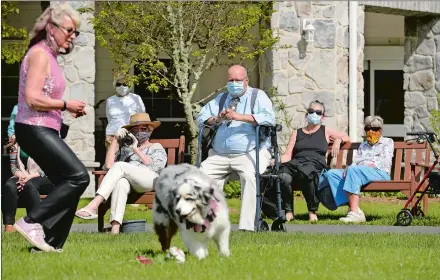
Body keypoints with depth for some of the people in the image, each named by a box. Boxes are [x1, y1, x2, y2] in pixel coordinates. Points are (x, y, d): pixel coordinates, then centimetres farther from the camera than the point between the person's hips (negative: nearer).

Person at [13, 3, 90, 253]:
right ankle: (31, 222, -14)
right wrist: (66, 105, -13)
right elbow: (32, 99, -21)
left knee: (69, 185, 7)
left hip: (44, 131, 10)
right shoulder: (40, 54, -13)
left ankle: (50, 244, 7)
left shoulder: (50, 56, 18)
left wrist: (70, 110, 10)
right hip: (35, 129, -10)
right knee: (79, 176, -17)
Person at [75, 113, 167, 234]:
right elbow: (109, 165, 17)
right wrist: (115, 139, 16)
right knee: (121, 182, -39)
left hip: (150, 180, -2)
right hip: (128, 181, 2)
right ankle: (115, 227, -59)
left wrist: (136, 149, 7)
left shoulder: (157, 148, 29)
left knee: (120, 166, -31)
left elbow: (154, 167, 6)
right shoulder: (125, 149, 36)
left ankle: (93, 206, -48)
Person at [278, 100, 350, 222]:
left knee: (309, 174, -42)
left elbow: (346, 138, 31)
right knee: (284, 177, -37)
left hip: (316, 166, -2)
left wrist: (338, 141, 9)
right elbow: (287, 155, 17)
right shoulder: (297, 133, 26)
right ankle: (288, 211, -19)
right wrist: (278, 161, -3)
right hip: (295, 165, 2)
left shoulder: (326, 131, 24)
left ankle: (312, 211, -24)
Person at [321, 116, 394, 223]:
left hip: (380, 173, -6)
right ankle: (354, 209, -34)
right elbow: (356, 162, 20)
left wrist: (371, 165, -15)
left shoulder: (387, 142, 18)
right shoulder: (363, 145, 36)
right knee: (331, 174, -19)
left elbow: (385, 162, 1)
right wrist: (348, 168, -3)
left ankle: (354, 212, -49)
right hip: (358, 172, 6)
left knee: (354, 170, -38)